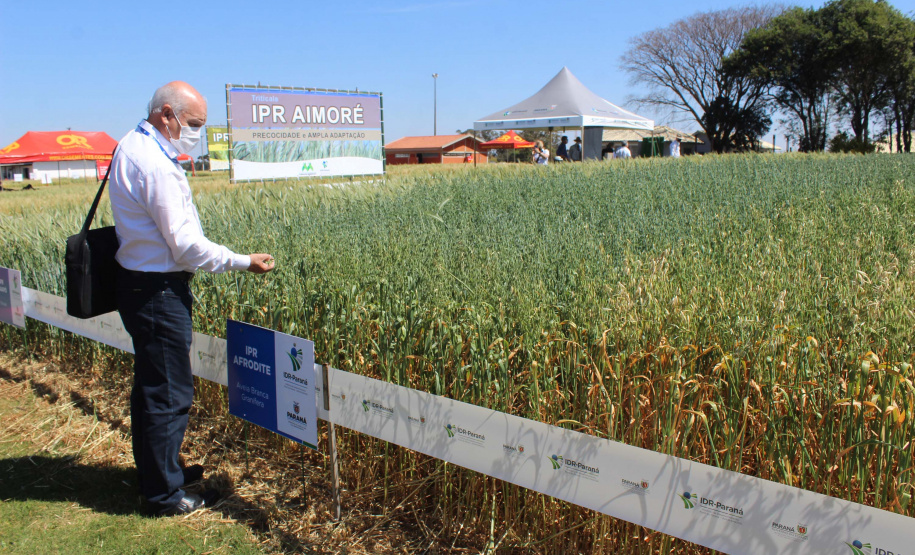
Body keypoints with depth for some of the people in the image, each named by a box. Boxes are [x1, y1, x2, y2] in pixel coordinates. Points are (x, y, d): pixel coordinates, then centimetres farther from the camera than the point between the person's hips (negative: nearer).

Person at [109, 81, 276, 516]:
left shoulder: (131, 146, 11)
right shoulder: (156, 166, -23)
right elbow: (185, 243, -23)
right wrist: (243, 262, -15)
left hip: (138, 282, 11)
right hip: (158, 292, -11)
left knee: (150, 386, 21)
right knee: (170, 394, 0)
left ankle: (155, 472, 37)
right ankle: (167, 495, 13)